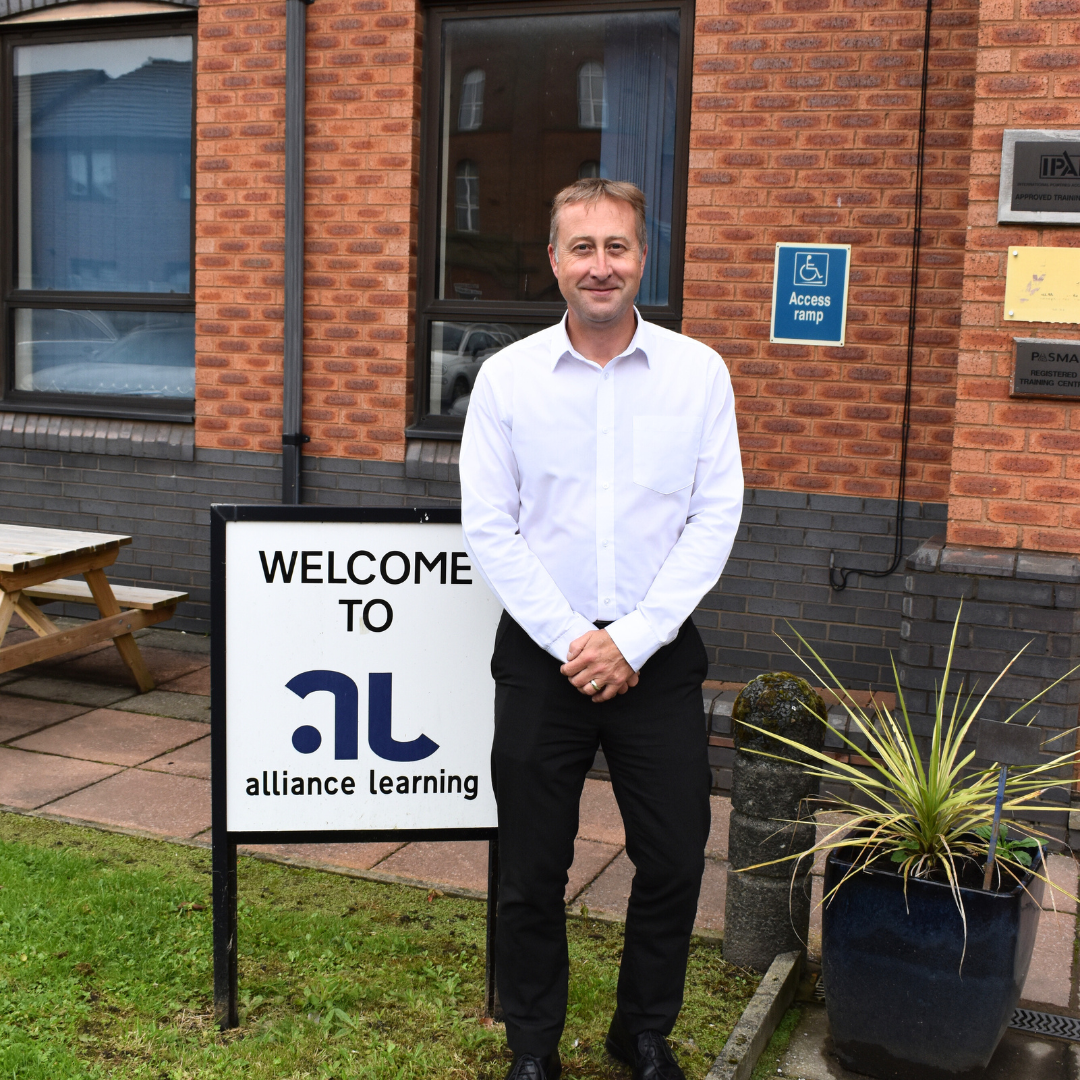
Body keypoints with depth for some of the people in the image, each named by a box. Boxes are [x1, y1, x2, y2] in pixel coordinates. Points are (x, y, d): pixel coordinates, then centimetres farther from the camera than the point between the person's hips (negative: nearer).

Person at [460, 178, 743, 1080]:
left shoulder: (699, 372, 0)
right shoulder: (507, 376, -1)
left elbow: (716, 519, -3)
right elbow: (488, 528, -3)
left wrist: (631, 639, -11)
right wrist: (571, 640, -11)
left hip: (658, 654, 1)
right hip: (542, 653, 0)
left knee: (674, 861, 8)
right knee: (532, 870, 8)